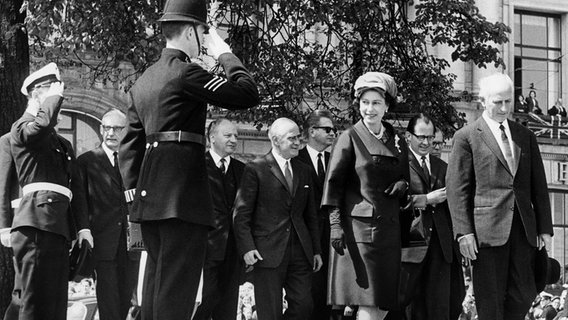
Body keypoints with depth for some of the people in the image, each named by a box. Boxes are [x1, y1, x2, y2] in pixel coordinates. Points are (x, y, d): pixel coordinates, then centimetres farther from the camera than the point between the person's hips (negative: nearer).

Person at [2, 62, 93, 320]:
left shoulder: (62, 144, 27)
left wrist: (83, 226, 13)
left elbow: (75, 187, 23)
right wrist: (55, 95, -4)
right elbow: (42, 125, -22)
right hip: (37, 221, -8)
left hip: (58, 226, 8)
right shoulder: (21, 128, 3)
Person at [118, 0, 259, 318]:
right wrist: (224, 53, 2)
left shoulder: (145, 80, 18)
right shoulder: (185, 72, -9)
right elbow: (248, 94, -11)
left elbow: (131, 142, 18)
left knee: (157, 279, 13)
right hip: (183, 192, -9)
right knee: (178, 288, -9)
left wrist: (133, 190, 16)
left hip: (149, 194, 9)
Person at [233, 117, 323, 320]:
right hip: (268, 253, -5)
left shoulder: (304, 171, 16)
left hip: (300, 251, 5)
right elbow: (241, 213, -5)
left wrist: (316, 250, 15)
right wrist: (247, 248, -14)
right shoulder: (255, 170, -2)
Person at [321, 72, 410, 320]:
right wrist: (336, 225, -12)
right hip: (358, 228, -5)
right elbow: (333, 183, -3)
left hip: (389, 231, 5)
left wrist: (402, 185, 1)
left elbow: (403, 177, 25)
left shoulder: (397, 141, 15)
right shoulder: (350, 138, 0)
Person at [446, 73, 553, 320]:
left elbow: (539, 186, 16)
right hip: (487, 229, -4)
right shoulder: (466, 137, 3)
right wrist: (464, 232, -11)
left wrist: (545, 228, 8)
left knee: (524, 294, 1)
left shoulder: (526, 137, 17)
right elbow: (456, 188, -3)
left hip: (524, 227, 4)